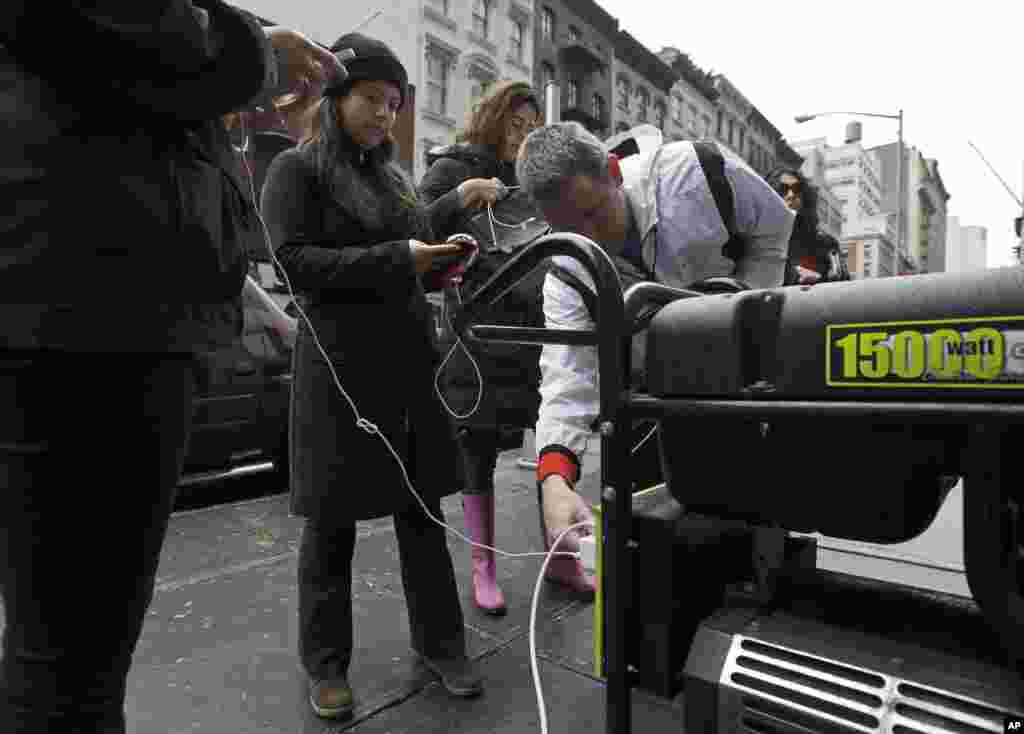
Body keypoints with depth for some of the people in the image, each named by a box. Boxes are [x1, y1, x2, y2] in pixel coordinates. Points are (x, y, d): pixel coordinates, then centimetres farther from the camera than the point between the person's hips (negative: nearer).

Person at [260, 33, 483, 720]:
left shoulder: (392, 175, 20)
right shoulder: (295, 169, 2)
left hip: (411, 359, 6)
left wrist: (439, 259, 2)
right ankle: (326, 662, 24)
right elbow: (297, 263, -10)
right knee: (333, 522, 5)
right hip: (341, 364, -5)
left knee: (423, 509, 9)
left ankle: (440, 642, 25)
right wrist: (397, 258, -16)